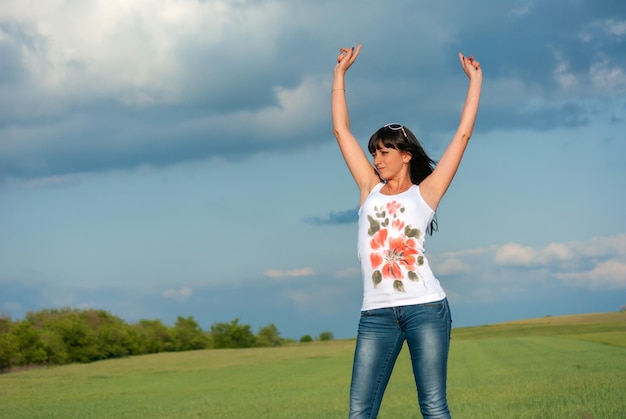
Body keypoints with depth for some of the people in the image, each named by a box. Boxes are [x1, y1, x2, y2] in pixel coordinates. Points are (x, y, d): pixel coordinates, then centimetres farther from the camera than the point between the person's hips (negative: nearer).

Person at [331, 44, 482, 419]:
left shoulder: (424, 192, 8)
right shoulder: (370, 189, 17)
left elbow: (463, 135, 7)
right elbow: (341, 130, 19)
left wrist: (475, 78, 11)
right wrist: (341, 72, 20)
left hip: (426, 307, -3)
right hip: (377, 313, 3)